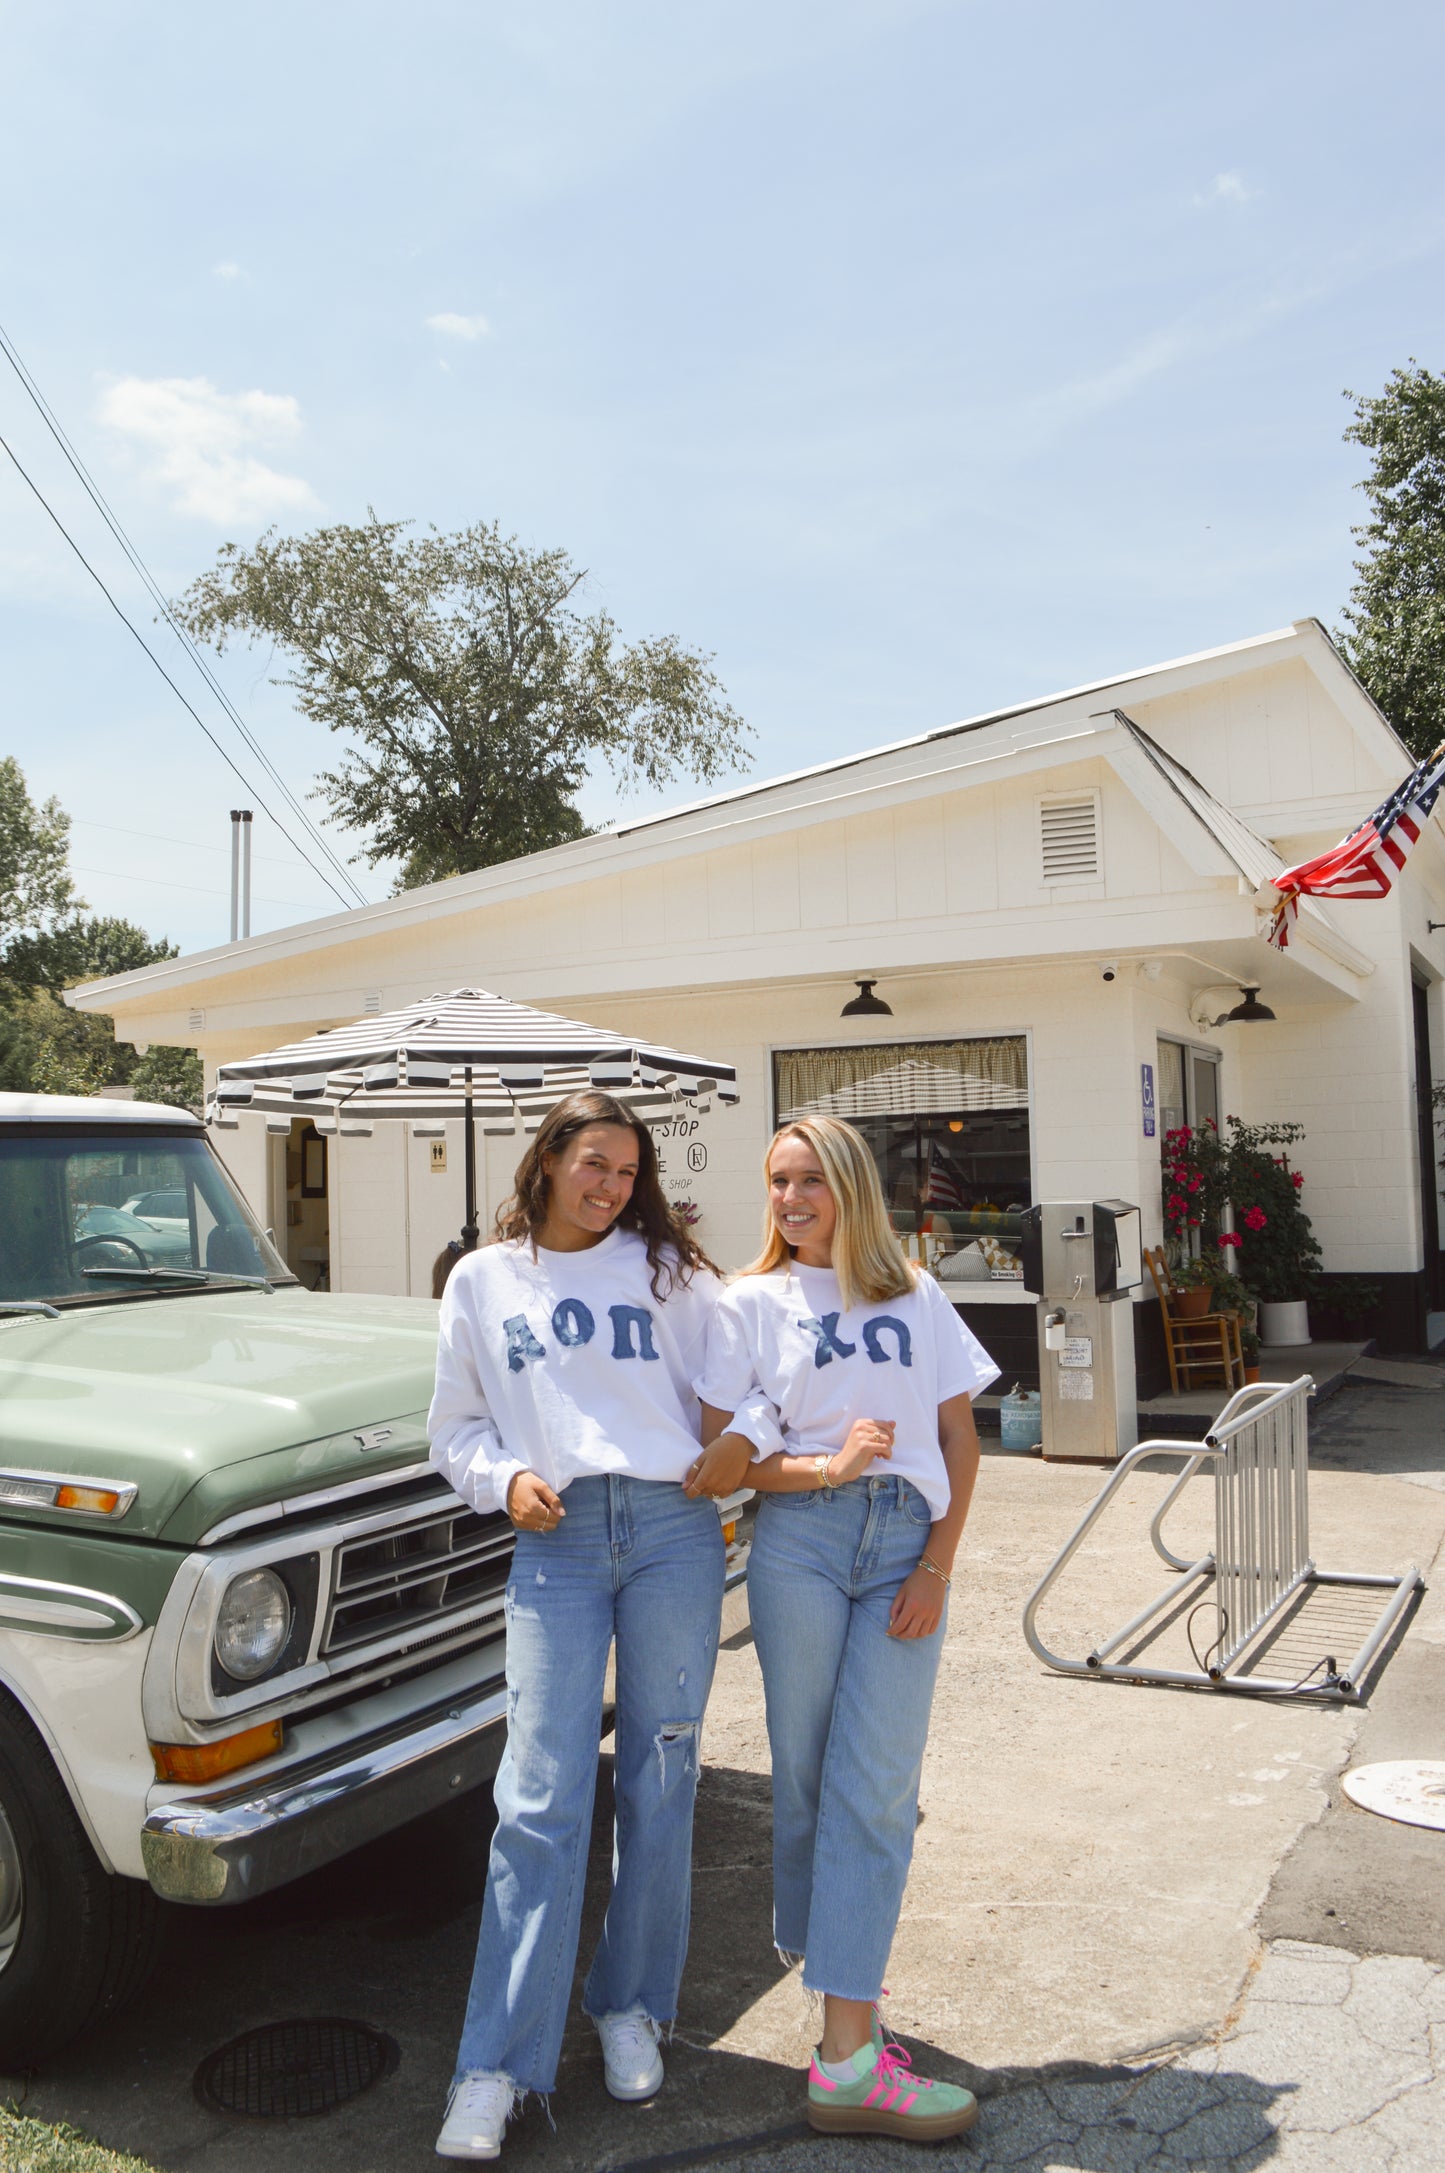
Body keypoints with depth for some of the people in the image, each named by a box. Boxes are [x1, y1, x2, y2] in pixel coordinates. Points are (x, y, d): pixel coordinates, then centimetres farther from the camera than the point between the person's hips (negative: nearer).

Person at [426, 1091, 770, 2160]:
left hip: (674, 1530, 1)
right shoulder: (482, 1281, 10)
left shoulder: (670, 1269, 9)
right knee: (540, 1796, -4)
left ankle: (633, 2009, 29)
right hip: (556, 1541, 0)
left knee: (659, 1783, 9)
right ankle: (496, 2067, 6)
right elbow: (456, 1426, 13)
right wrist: (504, 1479, -4)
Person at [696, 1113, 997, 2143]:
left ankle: (848, 2057, 2)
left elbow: (960, 1437, 10)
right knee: (808, 1776, 6)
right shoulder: (752, 1304, 8)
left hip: (906, 1545, 1)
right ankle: (835, 1973, 29)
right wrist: (823, 1467, -14)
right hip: (800, 1542, -1)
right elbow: (722, 1451, 1)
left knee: (875, 1789, -2)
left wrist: (938, 1566, -1)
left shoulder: (918, 1297, 13)